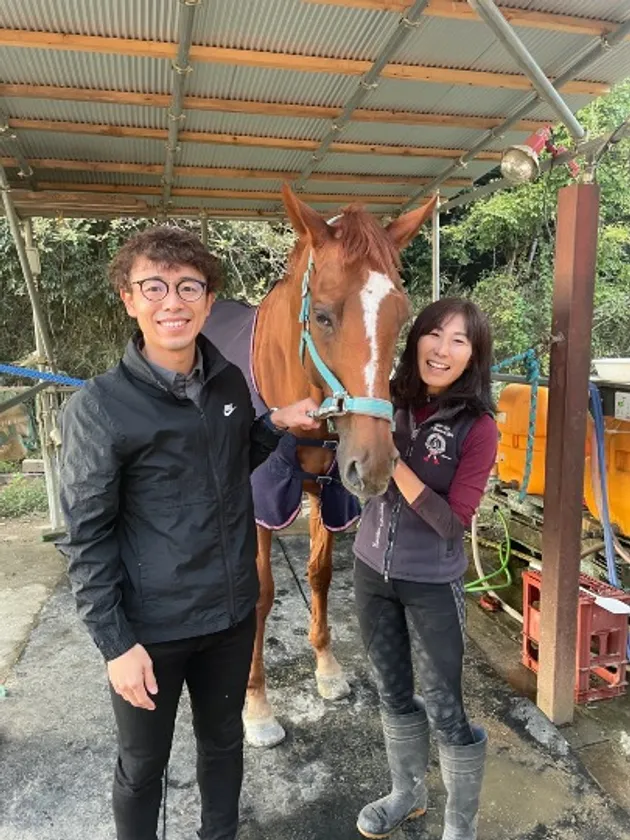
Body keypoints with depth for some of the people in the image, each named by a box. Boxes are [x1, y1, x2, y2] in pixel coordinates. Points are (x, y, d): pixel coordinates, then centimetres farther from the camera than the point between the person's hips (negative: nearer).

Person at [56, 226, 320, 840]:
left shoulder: (230, 383, -3)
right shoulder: (99, 407, -18)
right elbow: (87, 539, -13)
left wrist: (277, 423, -2)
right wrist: (116, 644, -14)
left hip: (233, 611, 5)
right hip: (150, 626, -4)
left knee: (224, 740, 26)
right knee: (143, 766, 19)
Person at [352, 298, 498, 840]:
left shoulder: (477, 427, -17)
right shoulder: (390, 401, -5)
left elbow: (453, 522, -22)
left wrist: (393, 461, -27)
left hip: (433, 583, -4)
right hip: (372, 570, 5)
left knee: (445, 710, 10)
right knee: (393, 692, 22)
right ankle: (407, 794, 48)